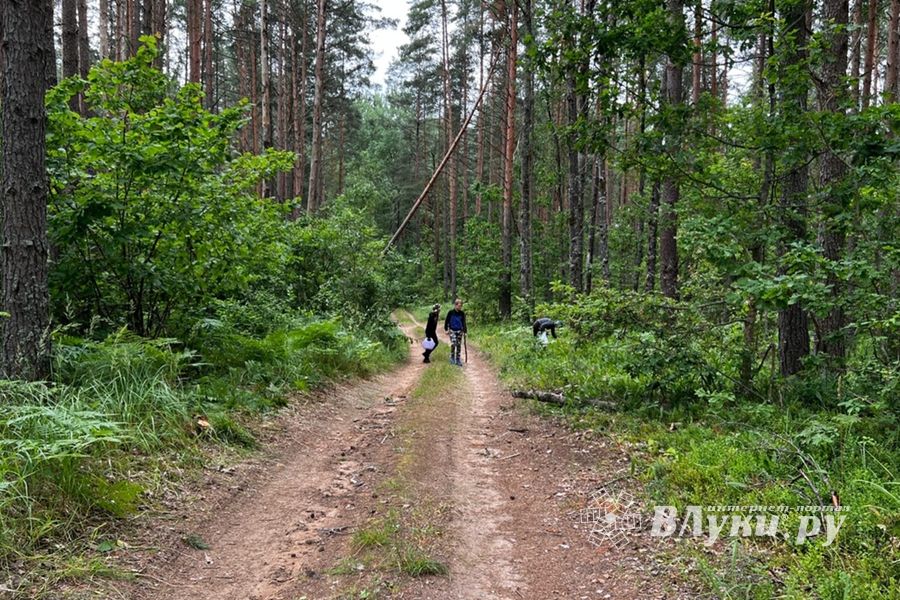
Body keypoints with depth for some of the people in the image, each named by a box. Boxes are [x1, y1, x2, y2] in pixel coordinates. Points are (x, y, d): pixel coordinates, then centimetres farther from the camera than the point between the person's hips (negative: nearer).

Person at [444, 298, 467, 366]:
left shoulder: (462, 313, 1)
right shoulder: (451, 312, -7)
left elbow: (464, 323, 5)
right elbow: (446, 321, 0)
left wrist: (465, 331, -2)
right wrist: (446, 329, -3)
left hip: (459, 331, 3)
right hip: (452, 330, -3)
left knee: (458, 345, 4)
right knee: (453, 343, -17)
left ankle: (458, 359, 12)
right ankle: (452, 358, 1)